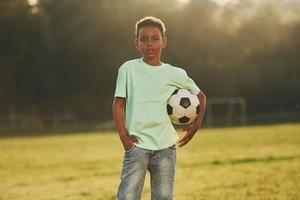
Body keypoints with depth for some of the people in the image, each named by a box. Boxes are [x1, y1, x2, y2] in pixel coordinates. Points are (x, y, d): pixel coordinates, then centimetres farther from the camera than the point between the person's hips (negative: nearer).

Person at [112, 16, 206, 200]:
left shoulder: (175, 74, 7)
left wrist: (196, 125, 7)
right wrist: (124, 136, -7)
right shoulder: (129, 69, 3)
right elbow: (118, 104, 4)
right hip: (137, 145, -2)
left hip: (166, 145, 2)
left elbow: (201, 96, 20)